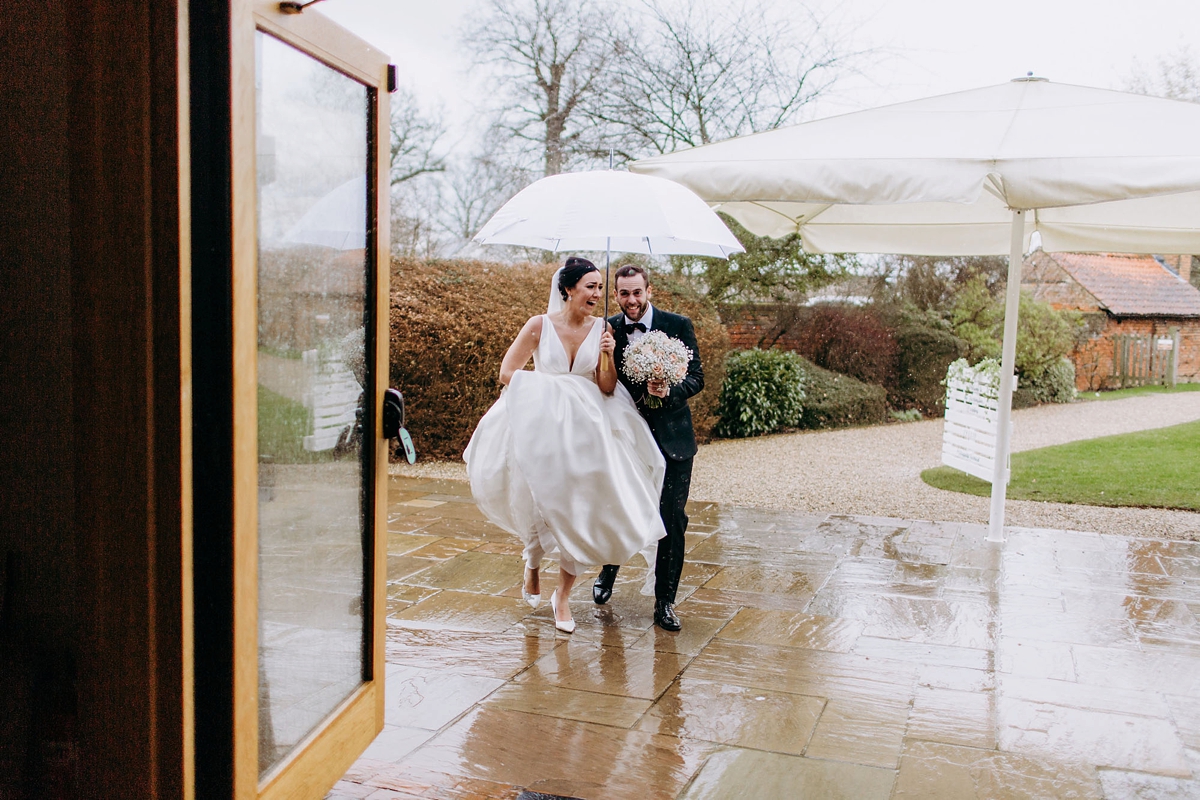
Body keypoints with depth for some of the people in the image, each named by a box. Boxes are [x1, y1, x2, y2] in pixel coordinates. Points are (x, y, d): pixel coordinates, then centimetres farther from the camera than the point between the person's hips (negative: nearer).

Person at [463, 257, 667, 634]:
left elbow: (607, 389, 0)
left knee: (579, 511, 3)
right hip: (542, 429, -2)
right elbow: (507, 372, 0)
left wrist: (608, 355, -15)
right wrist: (548, 386, -6)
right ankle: (532, 564, 40)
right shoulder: (540, 325, -5)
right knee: (543, 505, 7)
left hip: (585, 432, 2)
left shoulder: (601, 329, 1)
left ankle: (563, 596, 18)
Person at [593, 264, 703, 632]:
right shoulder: (609, 330, 1)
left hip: (672, 439, -1)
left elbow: (697, 376, -5)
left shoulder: (678, 325, -3)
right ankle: (609, 568, 43)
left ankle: (664, 602, 16)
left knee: (672, 522, 1)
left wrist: (669, 390, -24)